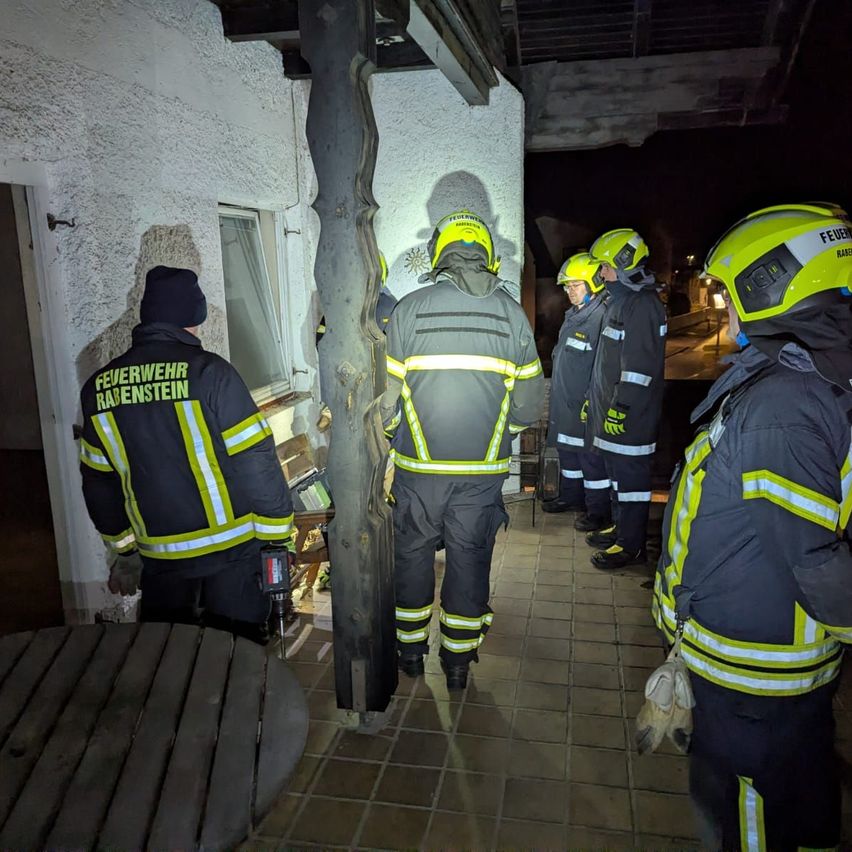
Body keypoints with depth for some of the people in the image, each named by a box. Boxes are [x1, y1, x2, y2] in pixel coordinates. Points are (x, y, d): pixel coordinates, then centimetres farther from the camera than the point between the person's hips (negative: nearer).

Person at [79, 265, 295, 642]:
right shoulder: (208, 371, -15)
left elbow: (98, 482, 10)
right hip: (231, 552, -4)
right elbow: (256, 462, -16)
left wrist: (124, 552, 21)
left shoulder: (98, 388, 2)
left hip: (159, 556, 4)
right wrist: (278, 537, -5)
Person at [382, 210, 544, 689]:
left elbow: (386, 396, -4)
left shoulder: (410, 309, -7)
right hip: (484, 468, 1)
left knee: (413, 551, 17)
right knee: (470, 557, 13)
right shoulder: (512, 313, -2)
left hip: (419, 466, -1)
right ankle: (459, 661, 27)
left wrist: (393, 432, 16)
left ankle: (411, 649, 32)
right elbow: (529, 406, 0)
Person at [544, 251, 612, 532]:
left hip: (585, 406, -10)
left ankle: (599, 511, 12)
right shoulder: (573, 315, 13)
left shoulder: (601, 317, -19)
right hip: (564, 403, 10)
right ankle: (571, 496, 37)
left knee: (591, 457, 0)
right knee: (567, 450, 21)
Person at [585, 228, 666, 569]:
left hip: (631, 413, -10)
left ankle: (632, 546, 7)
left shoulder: (642, 305, -17)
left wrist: (620, 406, -22)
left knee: (630, 476, -2)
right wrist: (596, 398, 23)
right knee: (617, 472, 19)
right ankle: (620, 528, 33)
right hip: (612, 406, 10)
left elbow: (639, 365, -23)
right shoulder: (621, 300, 16)